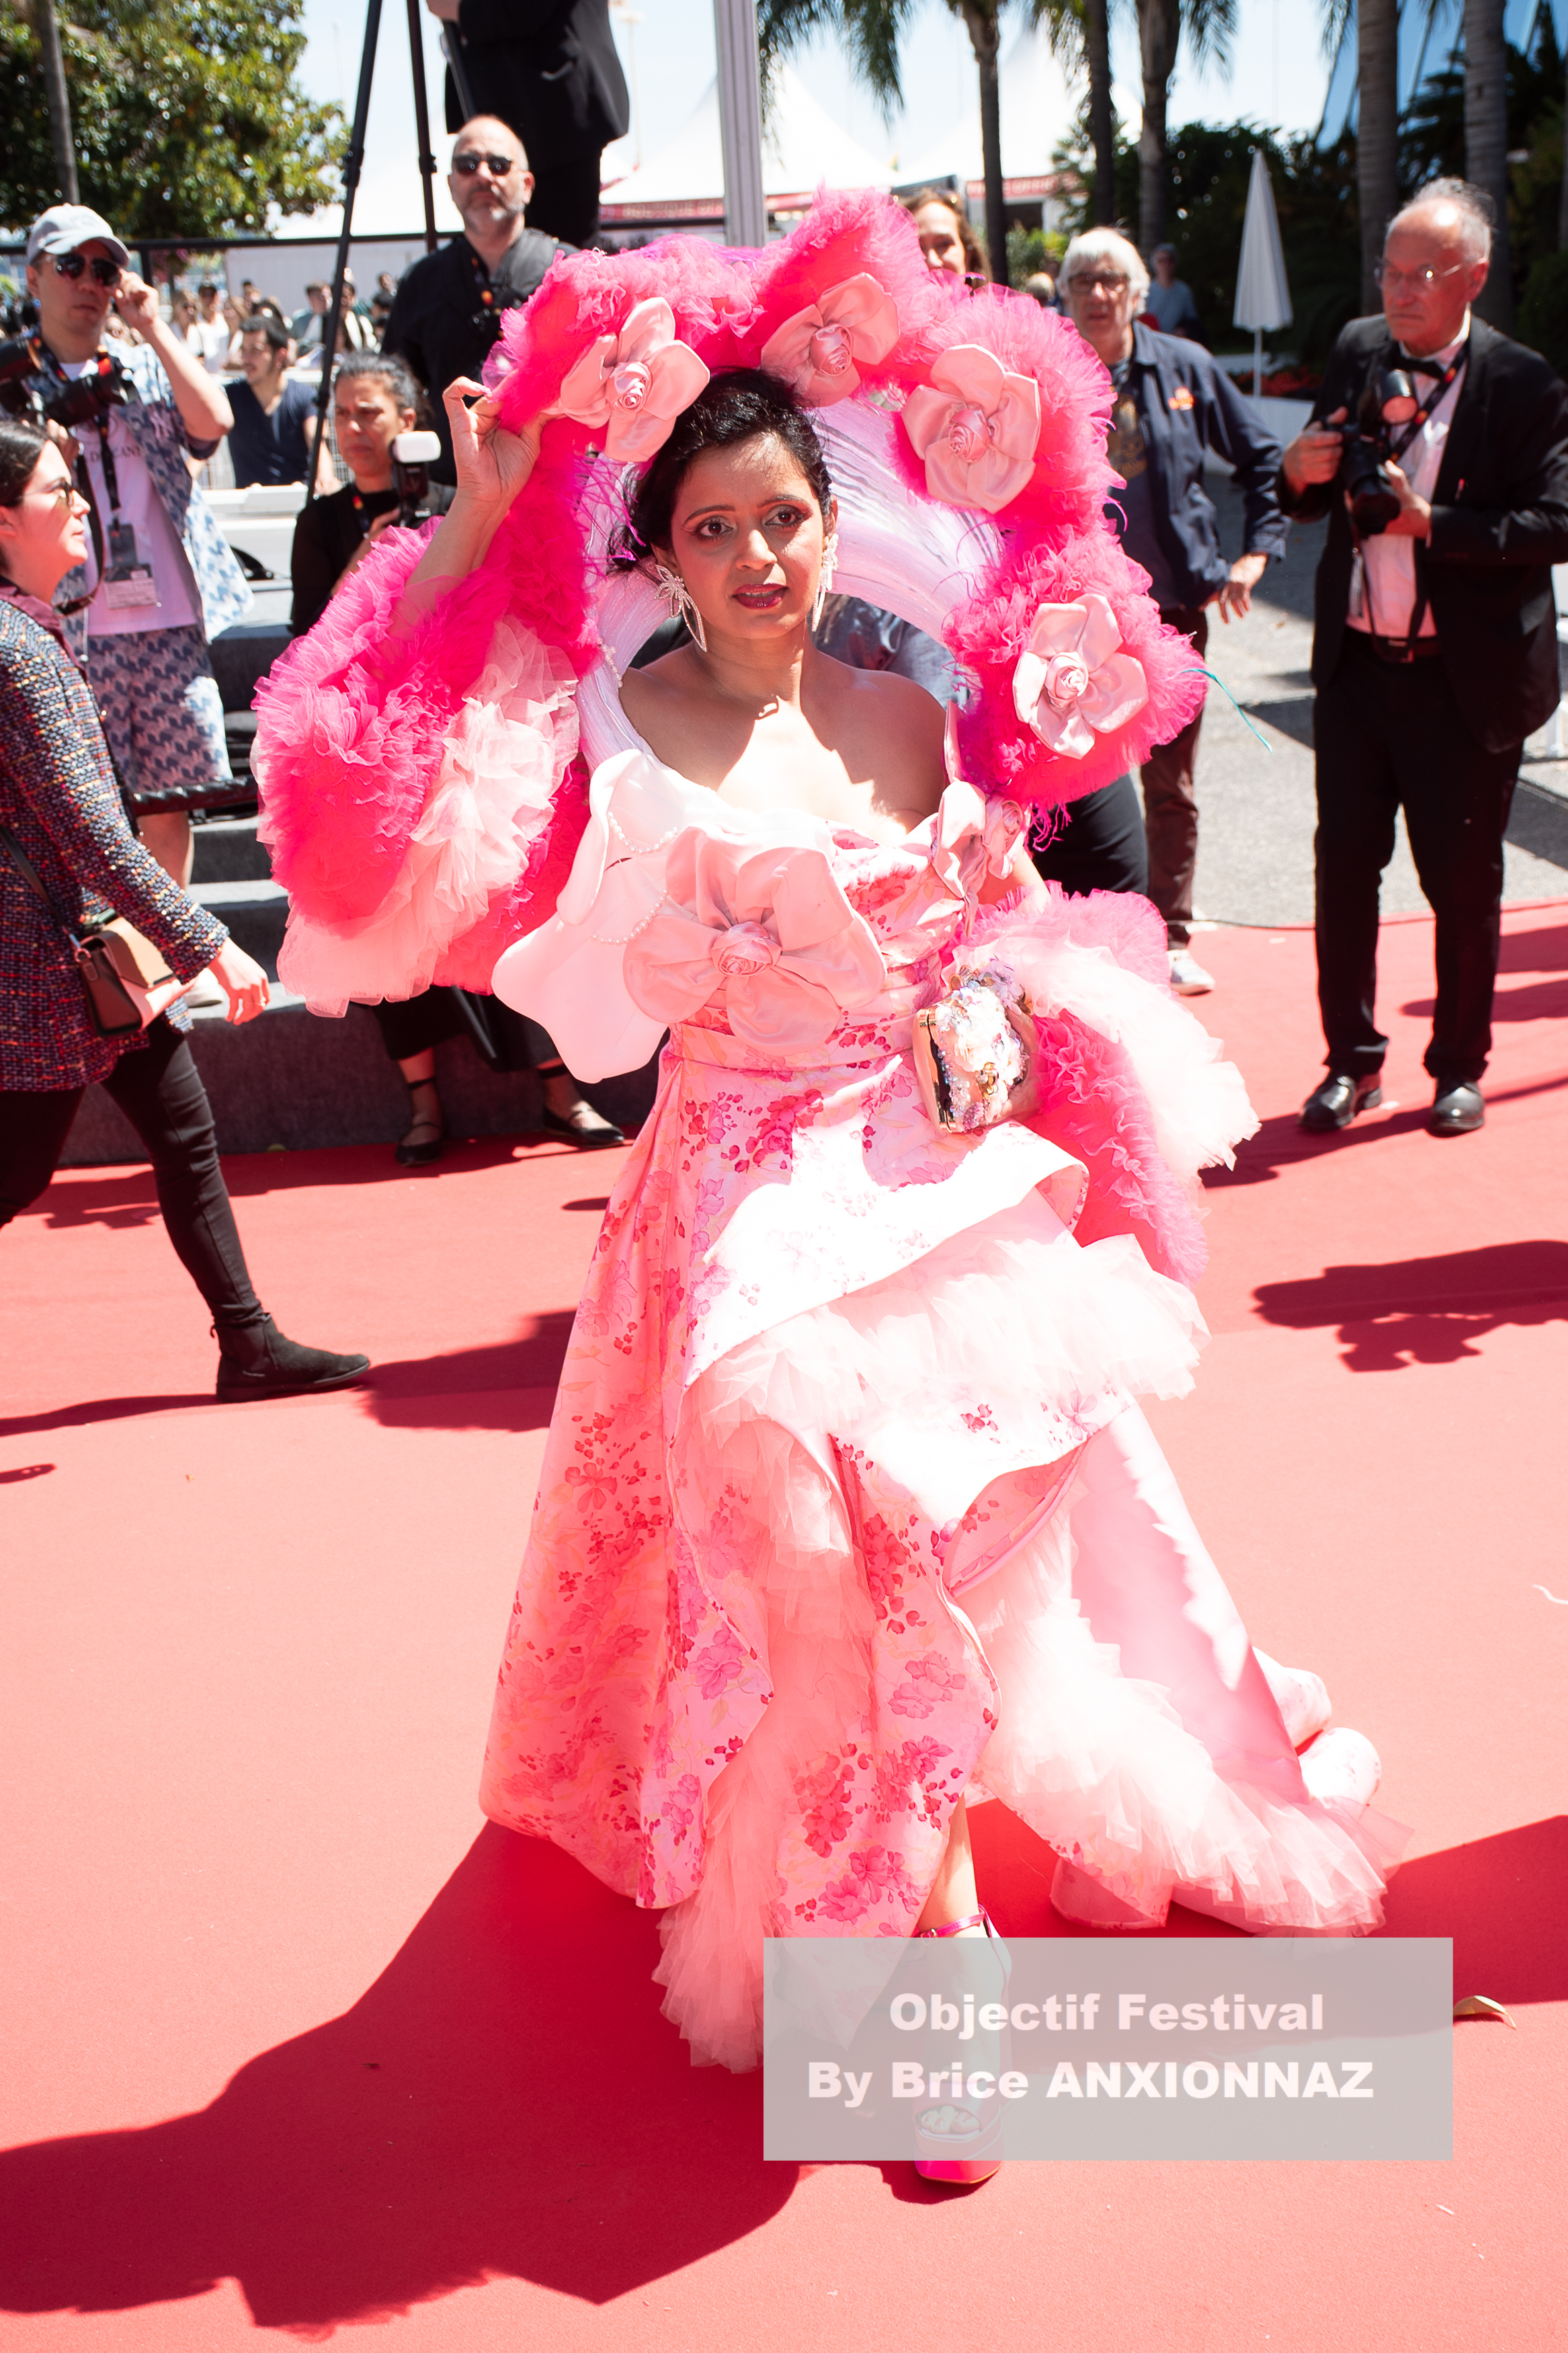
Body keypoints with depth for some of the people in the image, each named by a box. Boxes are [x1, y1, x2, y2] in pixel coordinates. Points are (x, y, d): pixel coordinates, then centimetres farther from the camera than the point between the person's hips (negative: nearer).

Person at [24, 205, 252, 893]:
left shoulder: (147, 367, 17)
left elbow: (213, 422, -3)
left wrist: (153, 327, -1)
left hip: (169, 620, 3)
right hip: (72, 628, -3)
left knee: (170, 797, 7)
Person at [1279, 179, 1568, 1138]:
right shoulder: (1358, 351, 7)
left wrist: (1432, 524, -22)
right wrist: (1302, 473, -7)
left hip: (1464, 679, -4)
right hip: (1355, 663, 4)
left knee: (1464, 880, 6)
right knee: (1344, 866, 7)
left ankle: (1460, 1067, 22)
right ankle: (1354, 1060, 21)